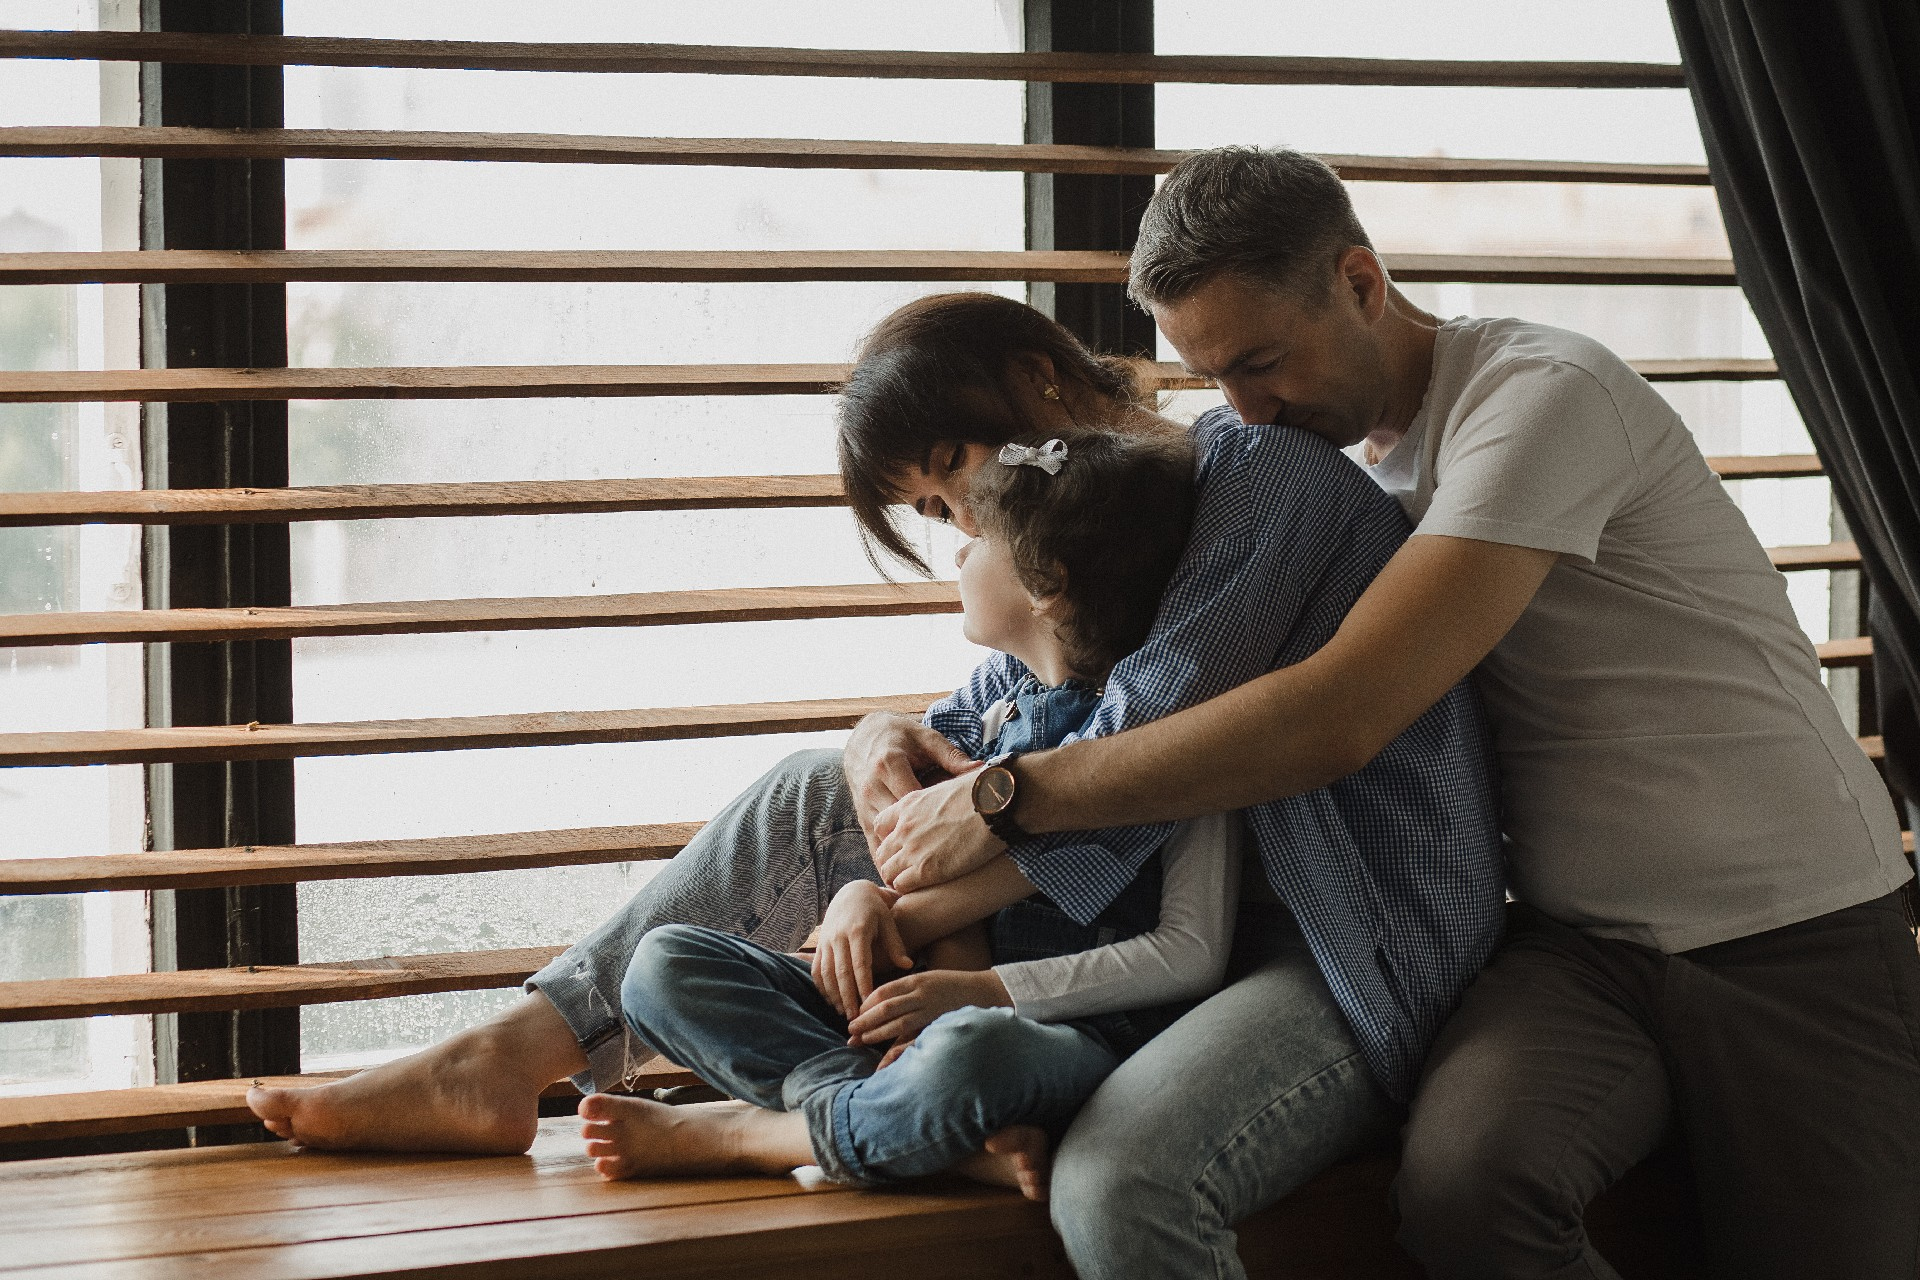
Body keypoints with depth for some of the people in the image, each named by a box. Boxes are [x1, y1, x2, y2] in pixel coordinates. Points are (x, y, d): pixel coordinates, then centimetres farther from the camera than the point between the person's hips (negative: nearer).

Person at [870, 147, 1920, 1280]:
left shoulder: (1543, 396, -18)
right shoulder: (1340, 459, 10)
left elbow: (1338, 718, -28)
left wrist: (1011, 799, -22)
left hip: (1793, 932, -5)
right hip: (1579, 941, 5)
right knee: (1461, 1187, -27)